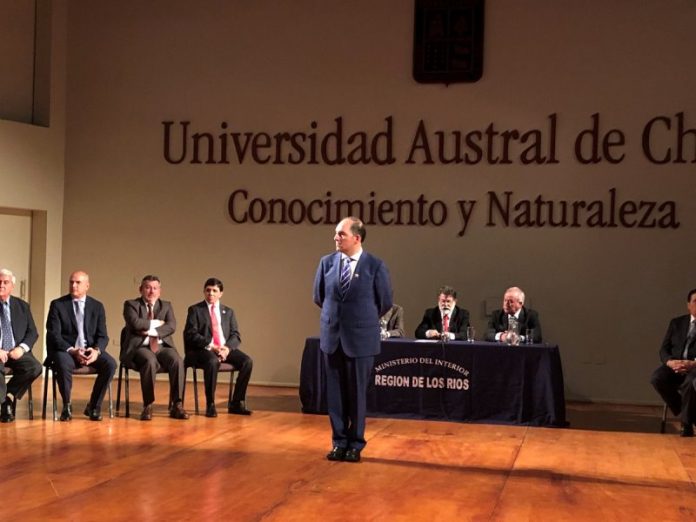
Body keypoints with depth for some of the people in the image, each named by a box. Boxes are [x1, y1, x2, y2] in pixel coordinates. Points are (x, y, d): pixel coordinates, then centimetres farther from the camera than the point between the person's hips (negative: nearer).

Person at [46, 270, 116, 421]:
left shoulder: (97, 306, 8)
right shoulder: (57, 305, 0)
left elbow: (102, 336, 3)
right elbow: (53, 335, -9)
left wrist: (96, 350, -20)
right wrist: (73, 351, -23)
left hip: (91, 350, 3)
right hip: (65, 350, -2)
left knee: (110, 364, -26)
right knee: (64, 364, -37)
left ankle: (93, 406, -8)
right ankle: (67, 406, -11)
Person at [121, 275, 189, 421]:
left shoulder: (166, 306, 17)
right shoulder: (131, 304, 8)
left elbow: (171, 326, -2)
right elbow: (135, 323, -13)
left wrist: (151, 331, -13)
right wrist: (157, 323, -5)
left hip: (162, 346, 3)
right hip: (139, 347, -3)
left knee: (177, 361, -29)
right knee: (150, 361, -37)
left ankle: (176, 406, -24)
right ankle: (148, 406, -25)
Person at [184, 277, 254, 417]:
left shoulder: (228, 311, 19)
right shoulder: (195, 310, 7)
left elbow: (235, 335, 10)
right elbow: (191, 334, -5)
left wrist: (227, 348, -12)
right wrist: (211, 346, -17)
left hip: (225, 348, 4)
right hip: (203, 349, -4)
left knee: (247, 361, -23)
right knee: (213, 362, -38)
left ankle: (236, 403, -13)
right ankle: (210, 405, -25)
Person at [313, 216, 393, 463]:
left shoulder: (375, 266, -8)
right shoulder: (327, 262, 1)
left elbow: (384, 302, 2)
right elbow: (319, 297, 15)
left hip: (360, 338, -3)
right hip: (332, 336, 3)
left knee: (357, 393, 5)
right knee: (335, 391, 7)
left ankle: (355, 444, 17)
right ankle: (339, 442, 19)